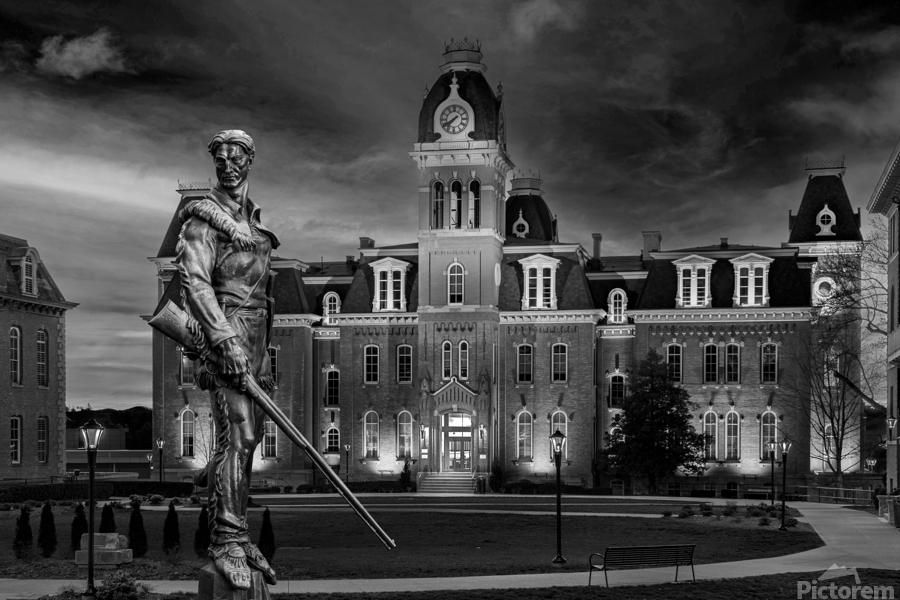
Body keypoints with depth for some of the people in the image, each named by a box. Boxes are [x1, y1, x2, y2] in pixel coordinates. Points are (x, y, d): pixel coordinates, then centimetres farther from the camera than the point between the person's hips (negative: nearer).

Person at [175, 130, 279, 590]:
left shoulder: (251, 220, 19)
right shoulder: (203, 218, -6)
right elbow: (195, 282, -17)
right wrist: (227, 341, -26)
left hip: (255, 334, 8)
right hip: (226, 331, -8)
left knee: (249, 435, 9)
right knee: (236, 435, -15)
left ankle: (231, 534, 16)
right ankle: (228, 540, -11)